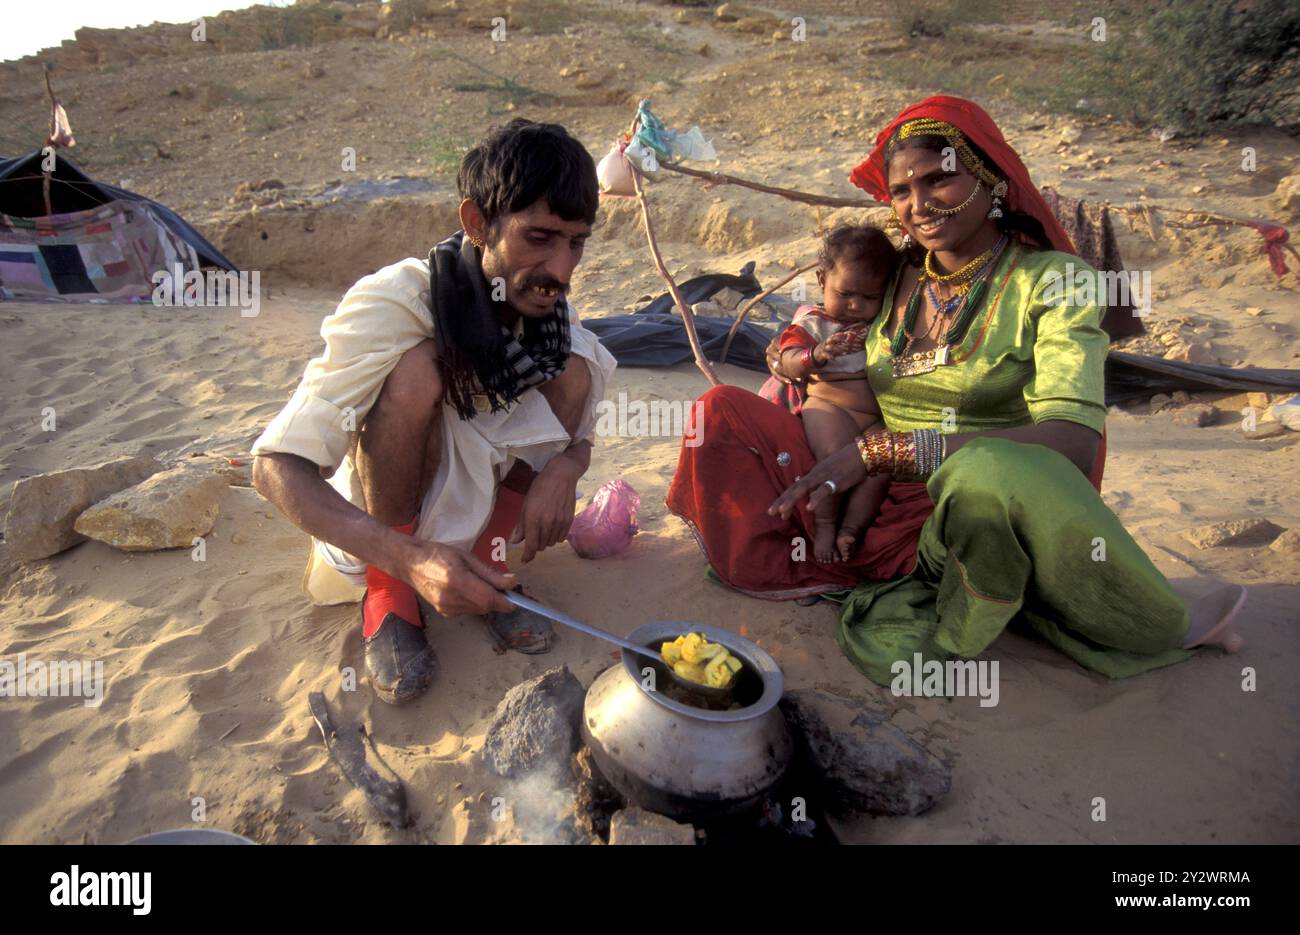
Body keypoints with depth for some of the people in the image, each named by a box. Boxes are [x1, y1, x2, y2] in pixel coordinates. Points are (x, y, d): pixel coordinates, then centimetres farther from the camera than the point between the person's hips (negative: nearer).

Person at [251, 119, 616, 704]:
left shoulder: (550, 308, -13)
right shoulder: (393, 304, -29)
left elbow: (579, 438, -2)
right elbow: (275, 467, -33)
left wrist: (563, 468, -29)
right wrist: (410, 559, -48)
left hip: (475, 489, 5)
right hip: (374, 527, -4)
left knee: (574, 370, -17)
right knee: (417, 368, -34)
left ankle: (489, 563, -7)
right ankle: (387, 594, -15)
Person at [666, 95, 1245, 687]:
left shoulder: (1050, 281, -6)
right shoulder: (894, 281, 9)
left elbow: (1074, 442, -21)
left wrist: (881, 451, -25)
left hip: (976, 517, -3)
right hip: (881, 512, 4)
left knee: (987, 469, -41)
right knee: (721, 409, -6)